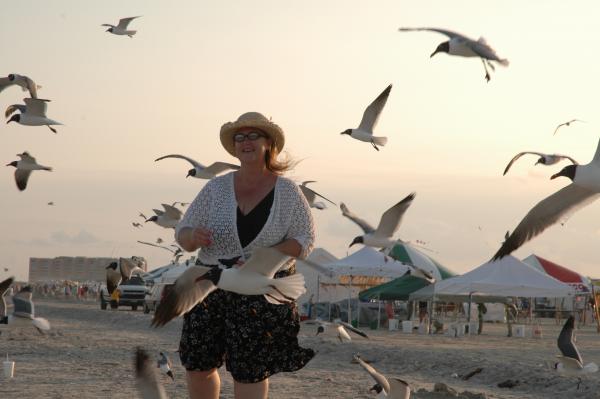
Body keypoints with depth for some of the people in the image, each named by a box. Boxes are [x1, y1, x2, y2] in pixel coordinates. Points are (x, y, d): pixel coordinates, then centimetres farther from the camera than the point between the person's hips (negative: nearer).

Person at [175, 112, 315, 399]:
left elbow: (304, 240, -3)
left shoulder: (287, 192, -1)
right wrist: (192, 237, -21)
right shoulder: (216, 188, 3)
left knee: (250, 372, -1)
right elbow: (182, 233, 5)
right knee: (197, 366, 5)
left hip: (264, 293, -3)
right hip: (212, 288, 3)